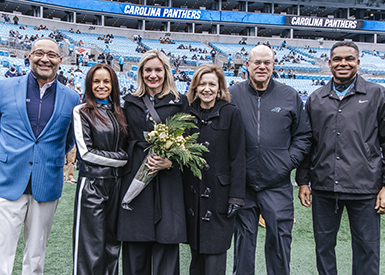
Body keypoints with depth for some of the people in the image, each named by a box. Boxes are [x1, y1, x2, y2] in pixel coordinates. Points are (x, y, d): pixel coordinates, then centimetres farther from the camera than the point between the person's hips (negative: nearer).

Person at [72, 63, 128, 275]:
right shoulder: (81, 112, -2)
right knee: (91, 246, -2)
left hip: (116, 183, 5)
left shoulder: (118, 112, 14)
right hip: (92, 183, -5)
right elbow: (86, 152, -9)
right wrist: (122, 158, -9)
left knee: (112, 243, 10)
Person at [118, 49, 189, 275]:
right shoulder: (130, 102, 14)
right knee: (135, 250, 5)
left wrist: (170, 162, -14)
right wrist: (146, 156, -4)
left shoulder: (179, 102, 7)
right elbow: (126, 140, 14)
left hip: (167, 180, -2)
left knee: (166, 245, -2)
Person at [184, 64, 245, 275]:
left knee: (214, 251, -2)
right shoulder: (188, 114, 9)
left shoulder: (231, 113, -3)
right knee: (196, 251, 12)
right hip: (192, 193, 4)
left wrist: (236, 195, -10)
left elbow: (237, 157, -5)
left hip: (219, 193, -4)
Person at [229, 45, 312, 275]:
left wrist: (290, 161, -2)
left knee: (279, 238, 5)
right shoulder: (233, 95, 3)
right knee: (243, 240, 11)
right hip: (242, 184, 0)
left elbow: (304, 135, 10)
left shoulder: (290, 96, 6)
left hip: (277, 185, 0)